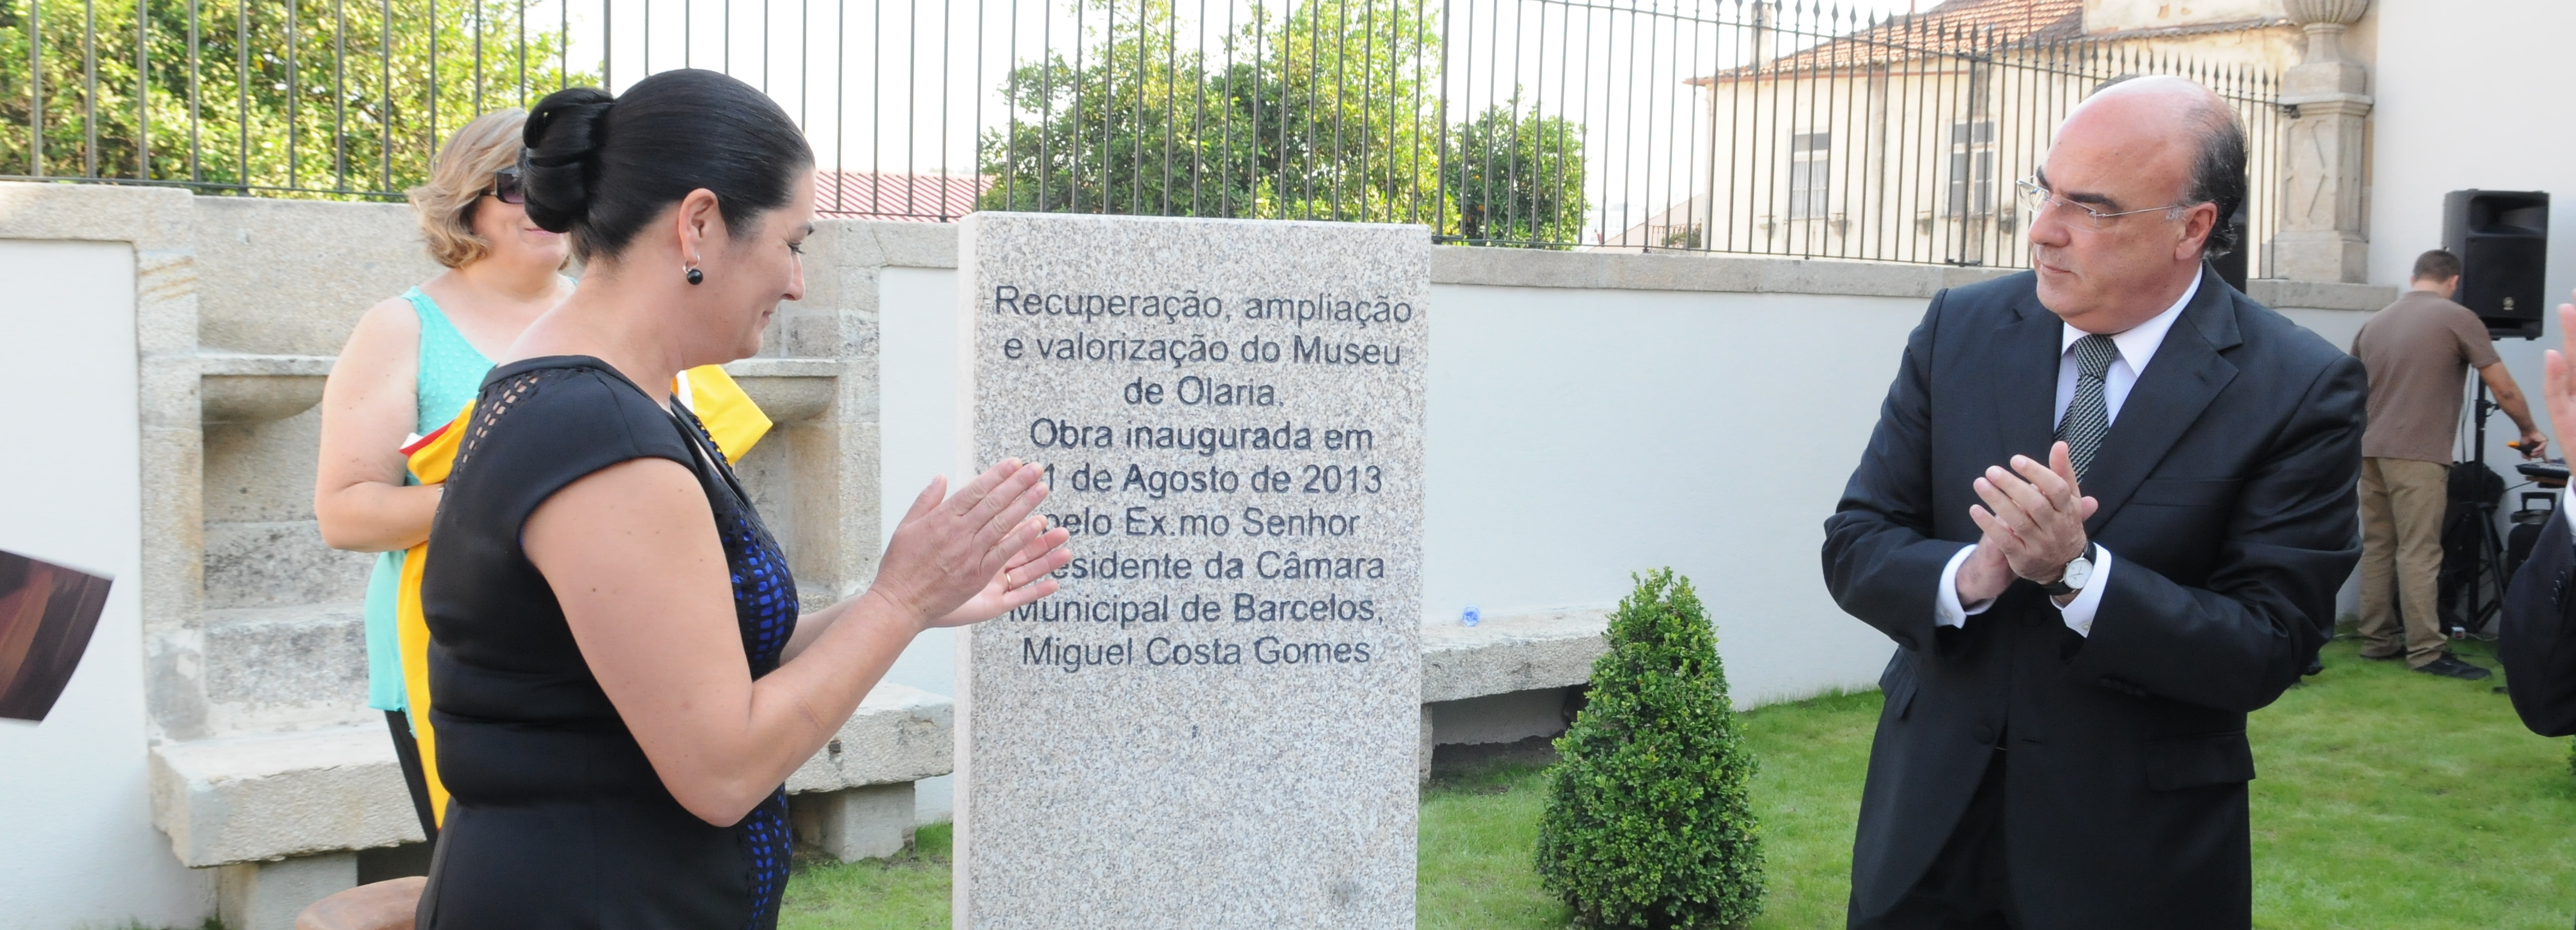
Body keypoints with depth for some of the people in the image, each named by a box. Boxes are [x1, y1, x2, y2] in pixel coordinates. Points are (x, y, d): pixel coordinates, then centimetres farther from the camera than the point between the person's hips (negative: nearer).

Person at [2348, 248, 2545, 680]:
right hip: (2418, 455, -6)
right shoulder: (2458, 318, -3)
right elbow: (2504, 390, -2)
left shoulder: (2375, 322, 14)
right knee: (2419, 554, -6)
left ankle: (2377, 640, 14)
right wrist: (2529, 431, 13)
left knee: (2377, 547, 10)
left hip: (2372, 451, 6)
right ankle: (2426, 651, -4)